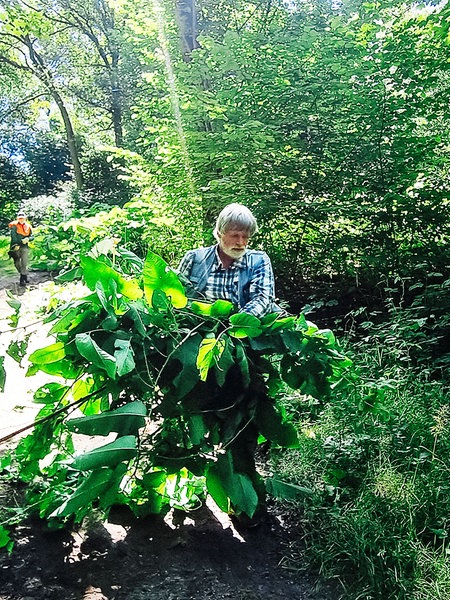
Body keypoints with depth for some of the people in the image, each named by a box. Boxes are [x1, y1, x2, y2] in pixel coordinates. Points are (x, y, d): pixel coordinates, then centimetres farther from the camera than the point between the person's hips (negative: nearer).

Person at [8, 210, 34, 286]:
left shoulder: (28, 226, 7)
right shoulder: (14, 226, -1)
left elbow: (32, 236, 9)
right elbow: (13, 236, -9)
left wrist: (28, 239, -13)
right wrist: (16, 245, -18)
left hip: (24, 247, 1)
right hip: (16, 247, 0)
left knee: (24, 263, -8)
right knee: (17, 263, 5)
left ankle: (22, 279, -7)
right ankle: (24, 275, 27)